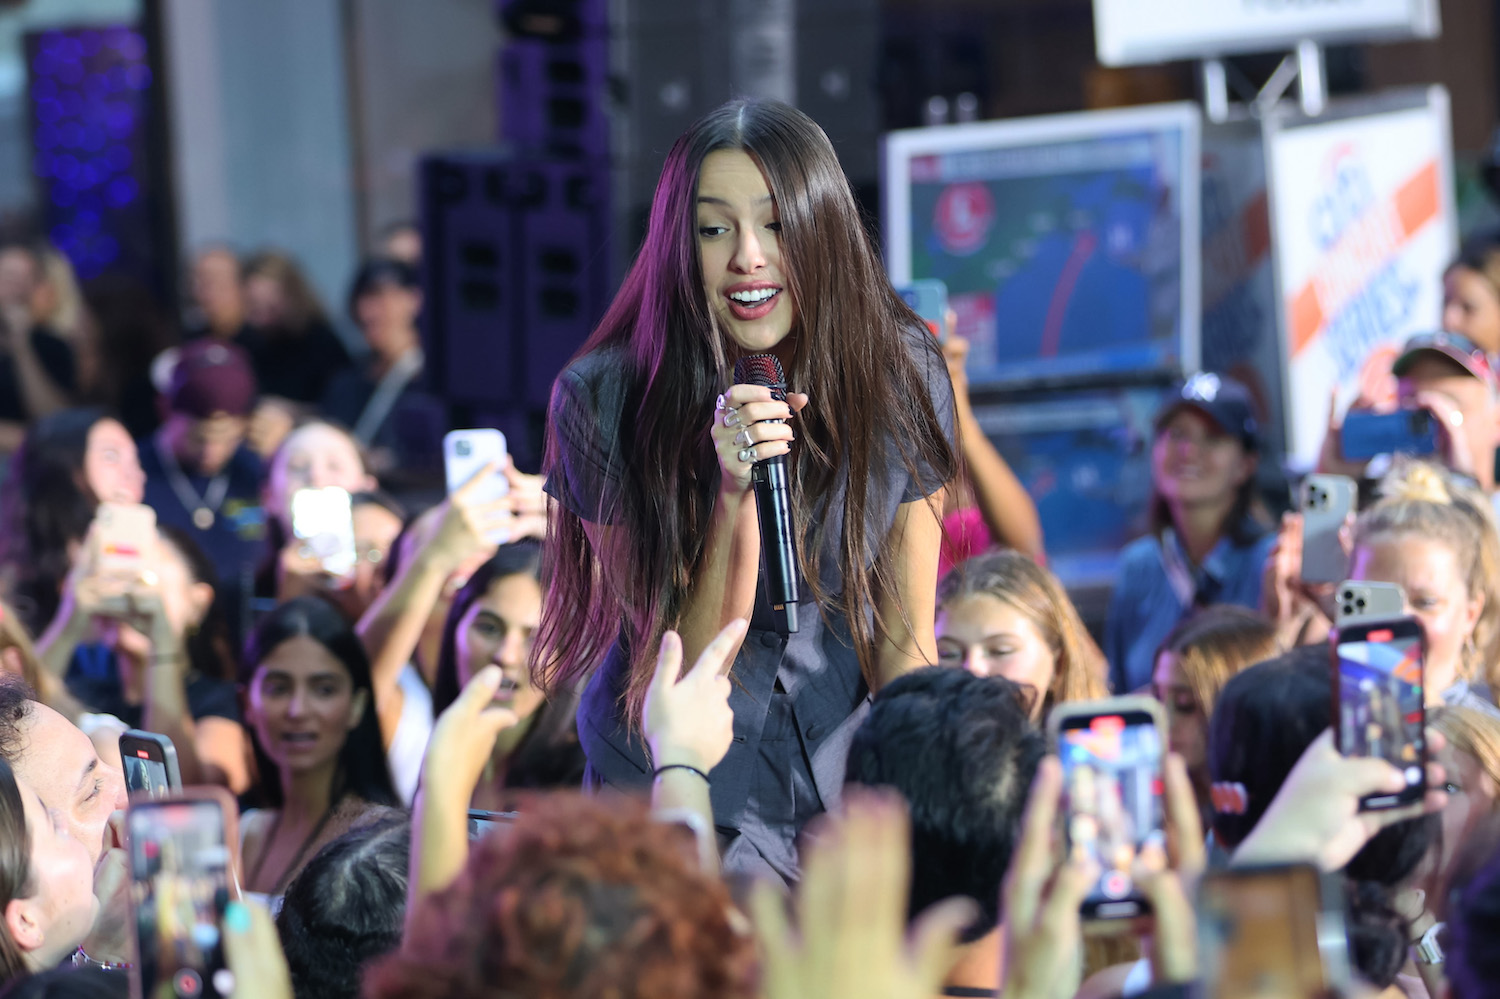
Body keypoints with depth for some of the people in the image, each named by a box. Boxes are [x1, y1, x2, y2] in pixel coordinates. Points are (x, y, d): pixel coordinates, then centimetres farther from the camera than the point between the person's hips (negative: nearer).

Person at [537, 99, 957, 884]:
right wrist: (736, 497, -28)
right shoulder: (604, 400, -14)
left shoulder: (899, 376, -7)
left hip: (845, 791, 2)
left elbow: (905, 644, 0)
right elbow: (691, 671, -14)